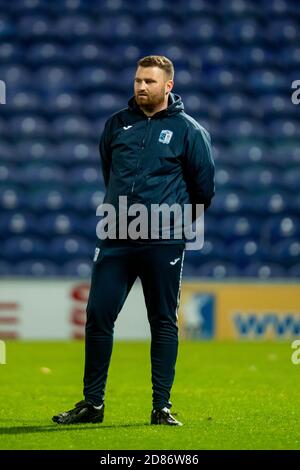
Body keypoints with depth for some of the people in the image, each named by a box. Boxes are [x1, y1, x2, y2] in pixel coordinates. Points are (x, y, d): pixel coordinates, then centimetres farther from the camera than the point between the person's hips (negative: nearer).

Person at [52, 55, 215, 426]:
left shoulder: (188, 130, 0)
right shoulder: (117, 124, 9)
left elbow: (204, 186, 7)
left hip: (164, 243, -3)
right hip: (115, 240, 3)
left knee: (164, 323, 3)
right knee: (98, 317, 0)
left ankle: (162, 407, 9)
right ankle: (92, 403, 9)